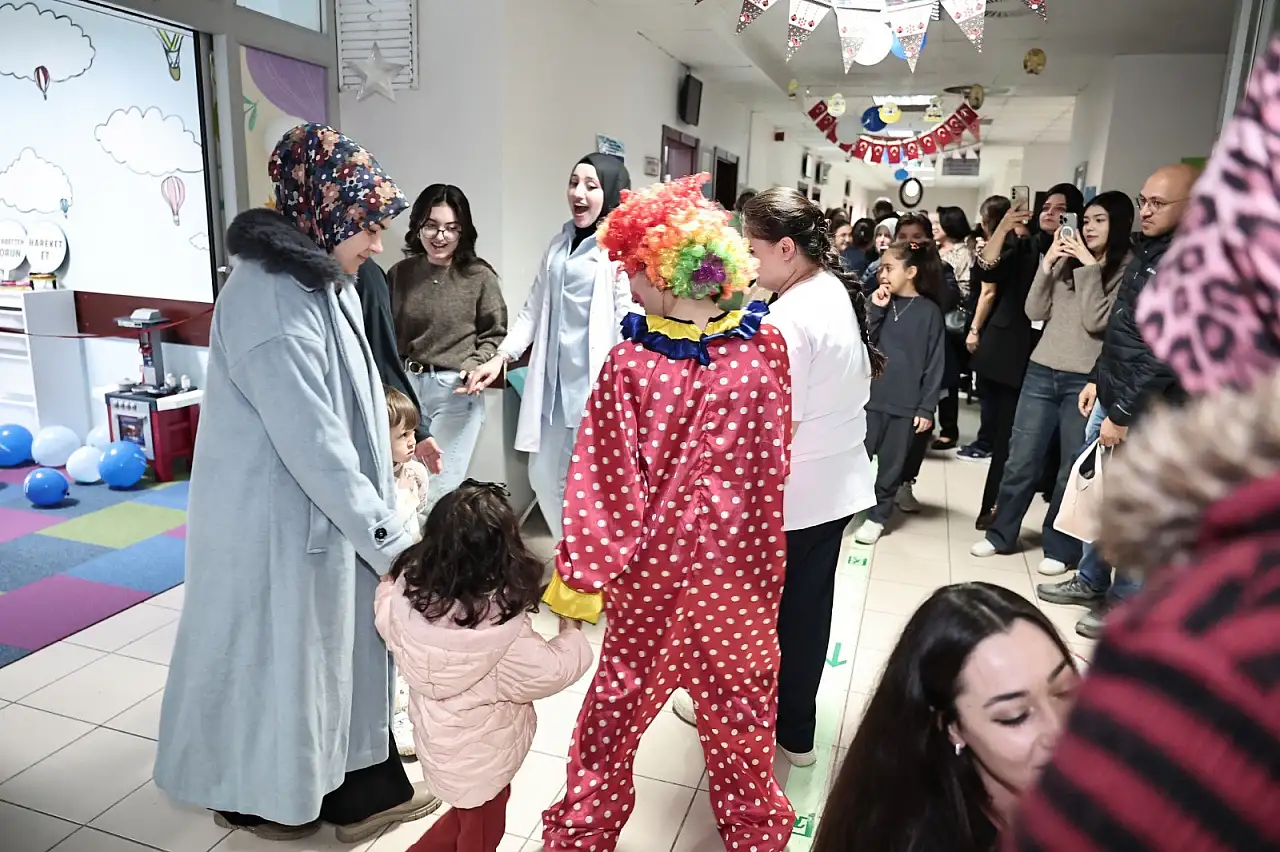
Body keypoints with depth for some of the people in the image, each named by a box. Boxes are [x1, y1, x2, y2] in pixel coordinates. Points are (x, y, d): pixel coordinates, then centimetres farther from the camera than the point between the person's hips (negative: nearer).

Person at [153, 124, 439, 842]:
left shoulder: (325, 284, 4)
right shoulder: (269, 306, -26)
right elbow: (315, 448, -27)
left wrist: (381, 527, 13)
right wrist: (391, 543, -22)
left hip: (324, 508, 9)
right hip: (278, 519, -9)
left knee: (347, 643, 17)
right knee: (277, 654, 12)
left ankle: (365, 789, 35)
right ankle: (255, 797, 38)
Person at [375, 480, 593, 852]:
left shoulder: (408, 596, -20)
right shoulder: (502, 631, -34)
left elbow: (384, 614, 2)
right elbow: (552, 671, -20)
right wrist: (571, 631, -3)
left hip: (441, 740, 6)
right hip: (480, 754, -5)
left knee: (467, 817, 31)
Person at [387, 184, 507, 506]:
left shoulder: (479, 277, -5)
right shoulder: (400, 273, 6)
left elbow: (495, 334, 2)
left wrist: (475, 365, -14)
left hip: (456, 390, -4)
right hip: (406, 385, 4)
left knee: (441, 491, 2)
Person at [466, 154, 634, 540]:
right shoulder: (560, 242, 15)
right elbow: (534, 308, 18)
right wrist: (501, 357, 11)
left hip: (596, 383, -7)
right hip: (554, 381, 7)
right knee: (544, 477, 14)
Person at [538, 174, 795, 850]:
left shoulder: (631, 363, -19)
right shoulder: (766, 345, -11)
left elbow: (606, 480, -16)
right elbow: (776, 457, 1)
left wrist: (578, 577, -7)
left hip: (655, 563, -2)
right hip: (743, 559, 2)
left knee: (621, 690, 17)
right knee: (740, 690, 21)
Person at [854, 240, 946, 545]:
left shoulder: (929, 311, -2)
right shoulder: (879, 302, 4)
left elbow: (935, 364, -2)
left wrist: (927, 408, -6)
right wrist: (876, 311, -11)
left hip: (905, 403, -1)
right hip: (870, 396, 1)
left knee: (891, 464, 9)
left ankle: (878, 516, 22)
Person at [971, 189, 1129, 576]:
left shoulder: (1128, 269, -5)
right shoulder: (1067, 261, 10)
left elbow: (1097, 322, -15)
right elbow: (1035, 312, 5)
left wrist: (1089, 267, -15)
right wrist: (1048, 264, -4)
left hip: (1085, 381, -4)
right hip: (1041, 372, 4)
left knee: (1073, 469, 6)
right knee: (1020, 459, 9)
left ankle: (1060, 548, 20)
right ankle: (1001, 534, 23)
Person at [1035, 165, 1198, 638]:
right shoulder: (1148, 251, 13)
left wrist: (1124, 414, -18)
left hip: (1143, 411, -9)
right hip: (1112, 396, 9)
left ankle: (1125, 605, 18)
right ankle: (1091, 581, 34)